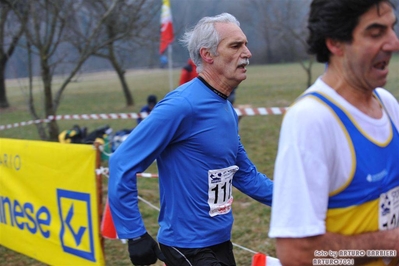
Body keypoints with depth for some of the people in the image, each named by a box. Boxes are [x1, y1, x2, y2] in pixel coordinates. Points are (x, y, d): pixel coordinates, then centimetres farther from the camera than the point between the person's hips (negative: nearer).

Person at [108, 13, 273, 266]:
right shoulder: (183, 105, -20)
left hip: (221, 242, 8)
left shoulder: (227, 109, 6)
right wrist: (135, 235, -21)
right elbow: (123, 164, -21)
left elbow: (245, 174, 17)